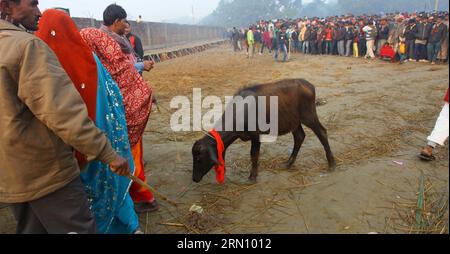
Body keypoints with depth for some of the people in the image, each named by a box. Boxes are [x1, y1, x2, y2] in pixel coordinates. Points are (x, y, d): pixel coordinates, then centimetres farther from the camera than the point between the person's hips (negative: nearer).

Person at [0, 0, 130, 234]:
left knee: (30, 228, 22)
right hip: (46, 172, -9)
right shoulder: (26, 45, -17)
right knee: (79, 229, 2)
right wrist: (108, 154, -24)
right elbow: (63, 111, -27)